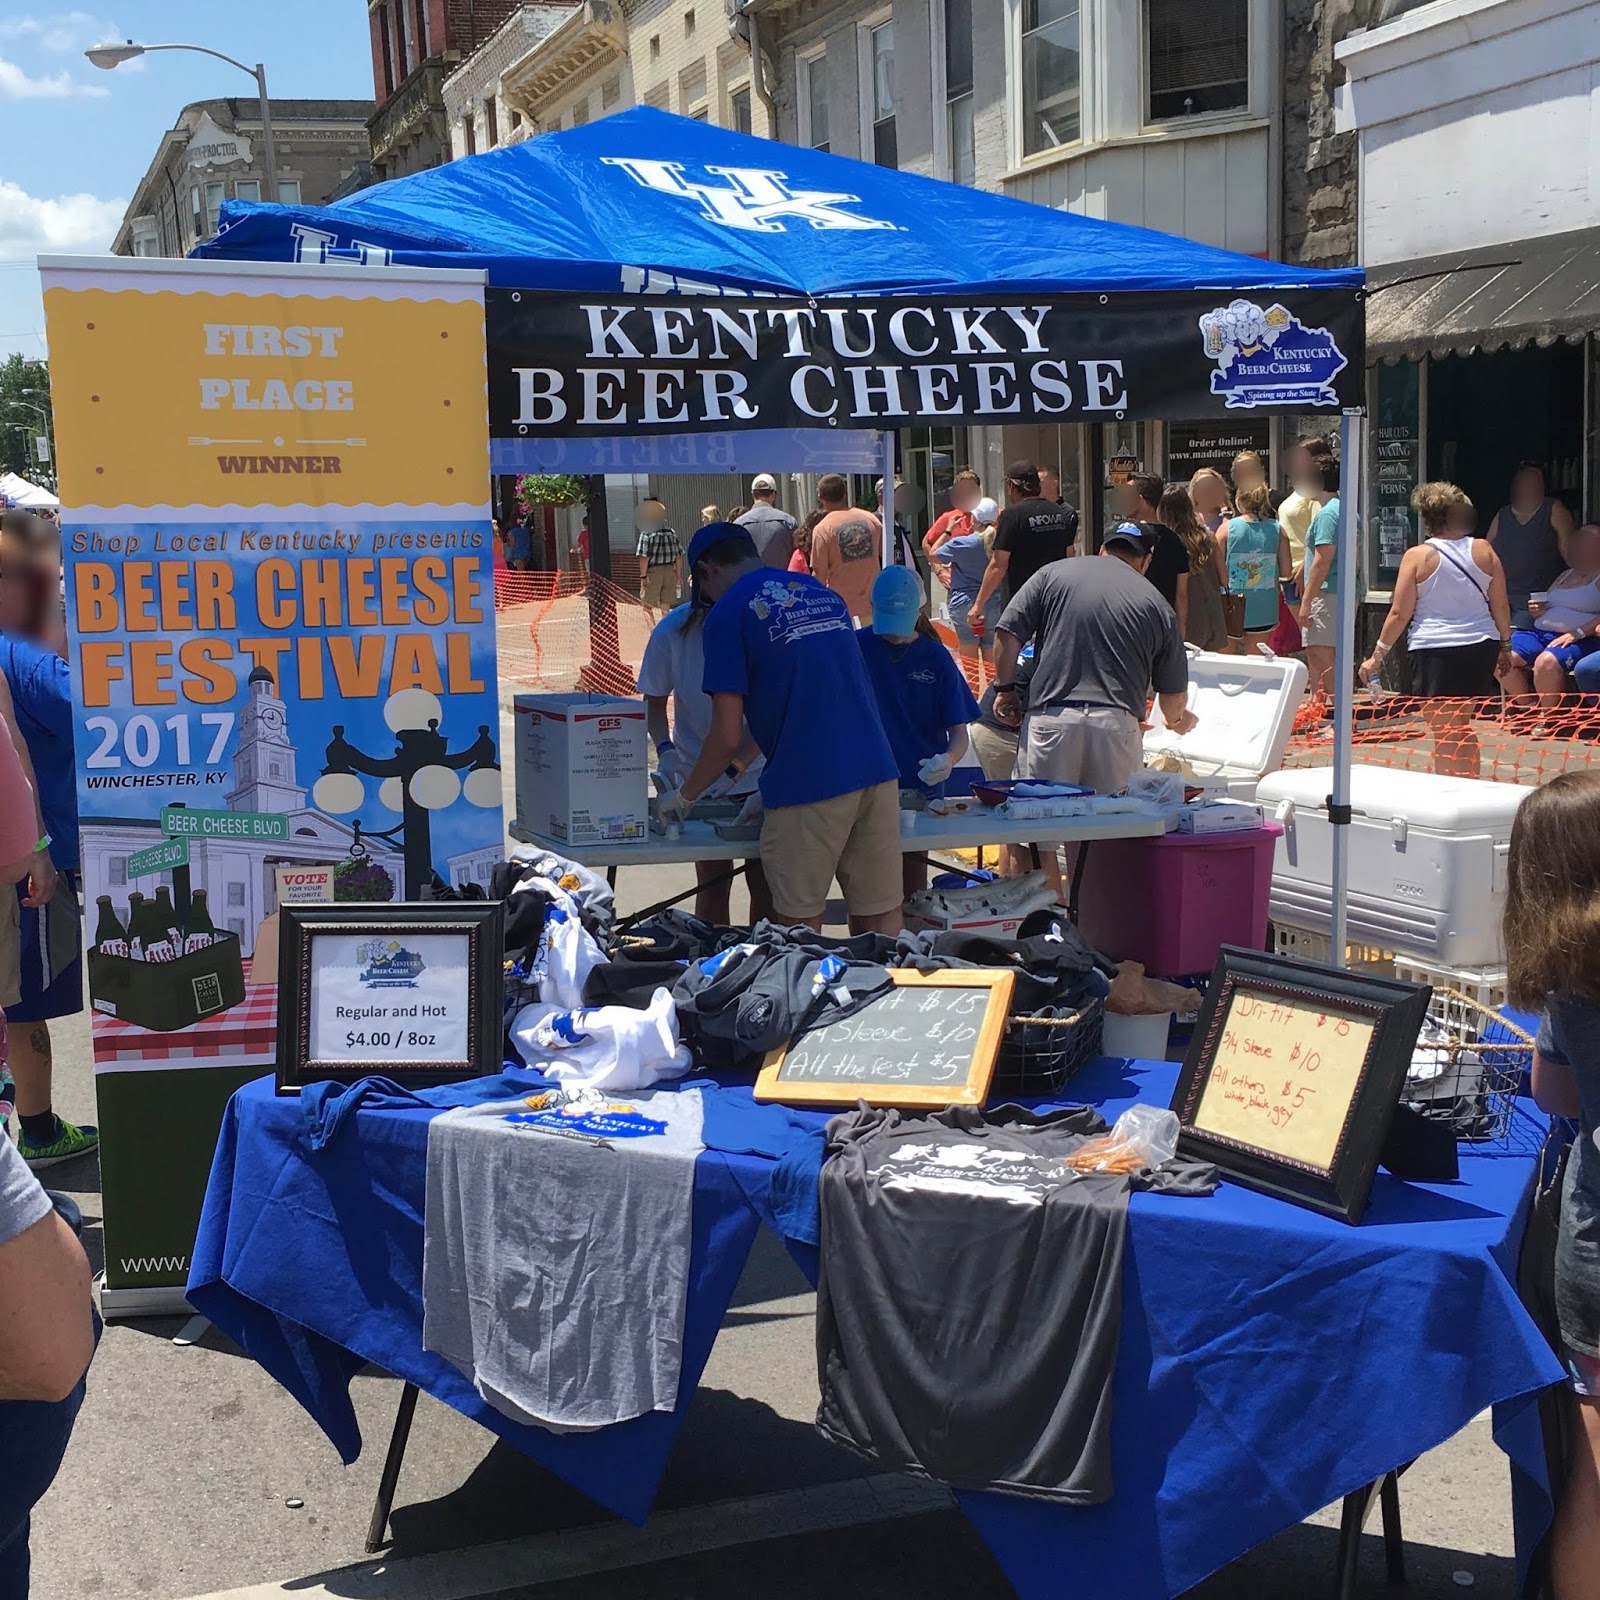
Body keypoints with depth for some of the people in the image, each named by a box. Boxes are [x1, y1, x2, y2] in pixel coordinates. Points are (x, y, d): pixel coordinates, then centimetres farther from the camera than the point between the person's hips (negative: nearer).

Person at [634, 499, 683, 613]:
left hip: (653, 571, -5)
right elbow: (679, 557, 8)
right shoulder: (672, 533, 6)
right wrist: (678, 575, 16)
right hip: (669, 571, 5)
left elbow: (644, 557, -15)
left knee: (650, 606, 3)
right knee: (666, 605, 11)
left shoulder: (646, 534, -11)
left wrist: (643, 576, -13)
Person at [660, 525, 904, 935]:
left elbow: (727, 736, -6)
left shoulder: (728, 613, -2)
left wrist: (684, 796, 11)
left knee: (800, 925, 6)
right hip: (877, 771, 6)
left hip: (809, 787, -6)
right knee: (879, 917, 8)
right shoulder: (825, 594, 18)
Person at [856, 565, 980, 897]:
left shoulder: (934, 657, 3)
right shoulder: (856, 646, 0)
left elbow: (959, 731, 0)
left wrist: (948, 760, -23)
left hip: (921, 786, 1)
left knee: (912, 889, 4)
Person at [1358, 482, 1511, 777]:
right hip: (1482, 648, 5)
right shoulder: (1483, 550, 4)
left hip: (1435, 649, -5)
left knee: (1443, 733, -1)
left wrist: (1377, 656, 1)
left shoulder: (1418, 556, -6)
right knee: (1462, 727, 18)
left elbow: (1399, 614, -6)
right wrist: (1505, 647, 20)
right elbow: (1501, 606, 7)